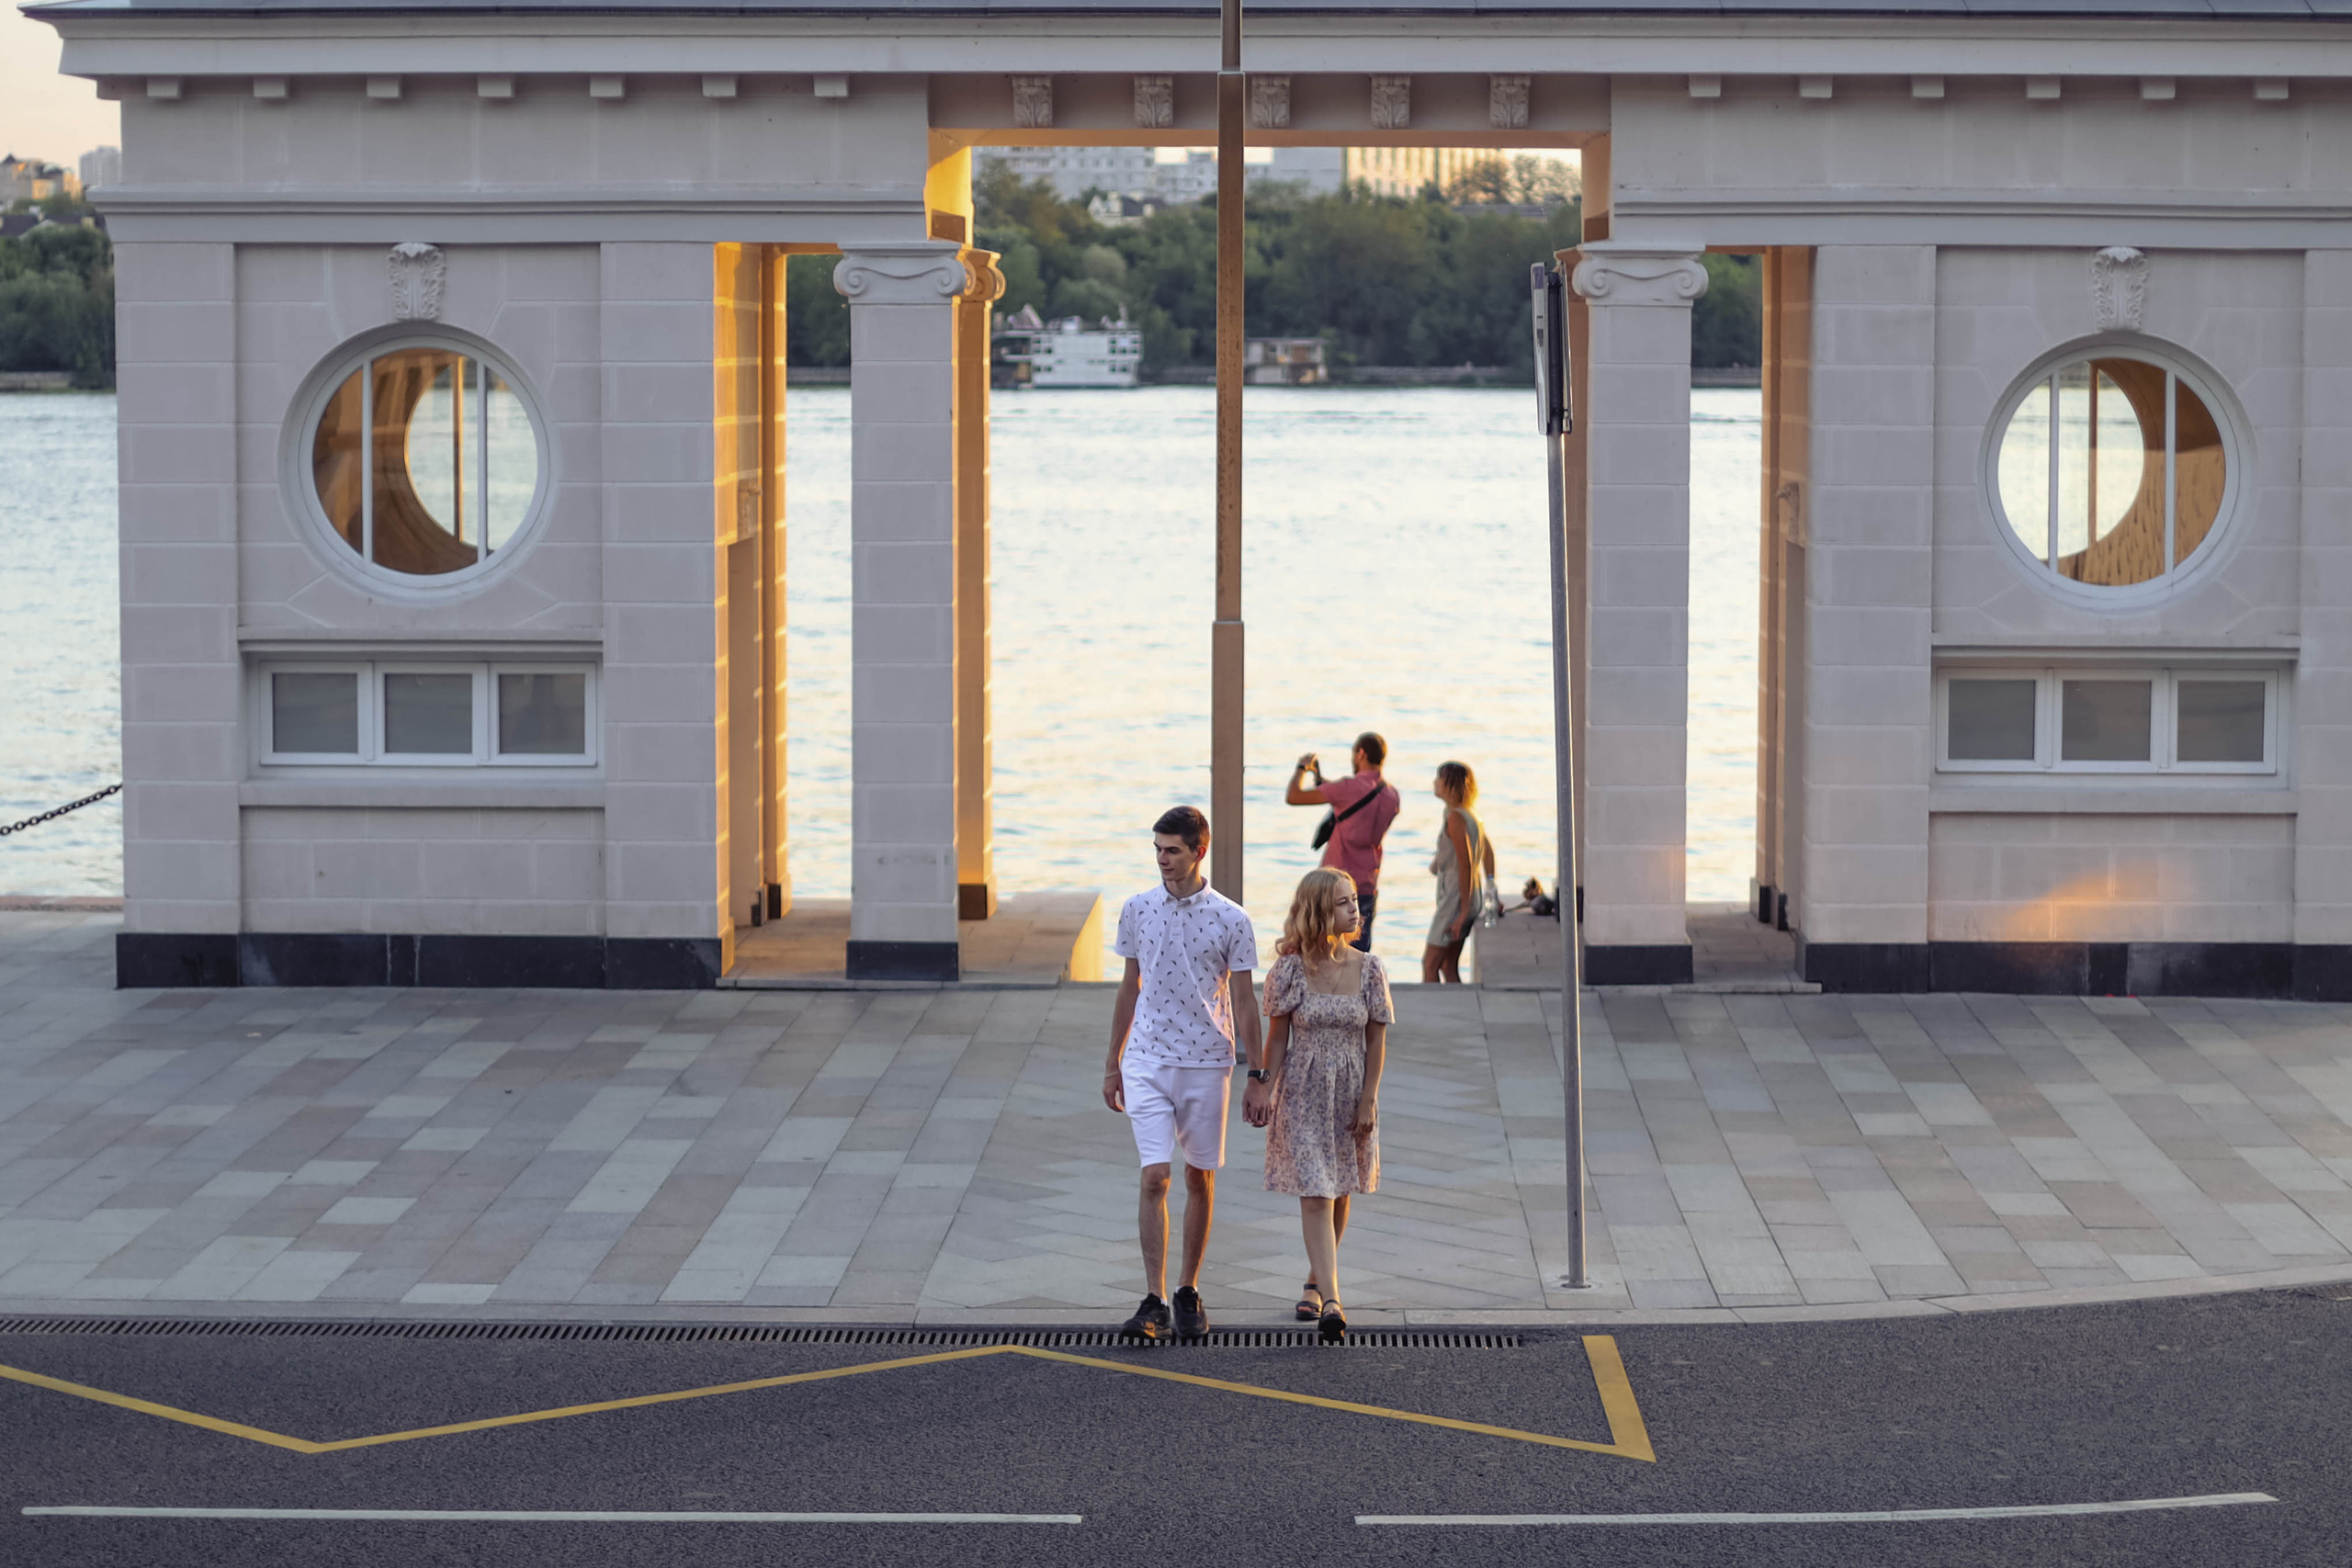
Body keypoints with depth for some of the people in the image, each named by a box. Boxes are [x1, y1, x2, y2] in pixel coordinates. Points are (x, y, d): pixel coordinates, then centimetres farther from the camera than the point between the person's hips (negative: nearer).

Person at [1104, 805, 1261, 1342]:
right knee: (1154, 1178, -10)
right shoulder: (1137, 910, 3)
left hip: (1207, 1063, -1)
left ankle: (1189, 1295, 21)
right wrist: (1112, 1064, 15)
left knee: (1199, 1180, 8)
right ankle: (1154, 1303, -11)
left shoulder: (1230, 920, -4)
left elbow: (1244, 1003, 0)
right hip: (1147, 1062, 1)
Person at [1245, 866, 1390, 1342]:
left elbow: (1376, 1041, 2)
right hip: (1303, 1093, -3)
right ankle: (1331, 1301, -17)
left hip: (1351, 1092, 3)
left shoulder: (1368, 970, -2)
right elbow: (1277, 1038, 0)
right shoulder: (1290, 970, -6)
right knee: (1315, 1194, -11)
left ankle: (1314, 1283, 31)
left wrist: (1368, 1101, -2)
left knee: (1338, 1194, 12)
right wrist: (1263, 1089, -6)